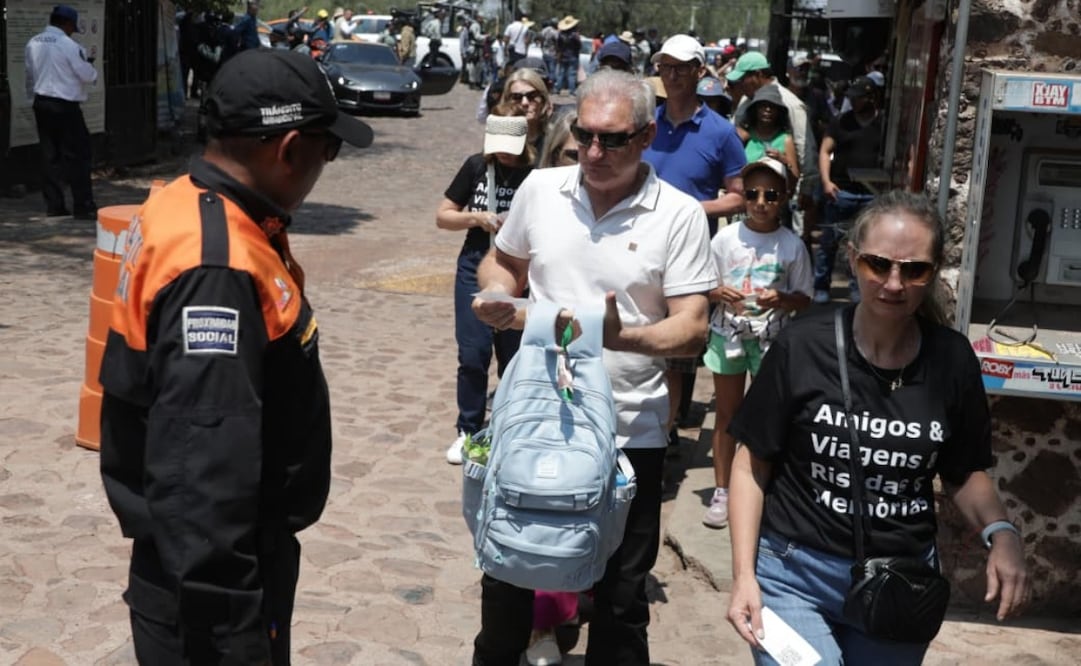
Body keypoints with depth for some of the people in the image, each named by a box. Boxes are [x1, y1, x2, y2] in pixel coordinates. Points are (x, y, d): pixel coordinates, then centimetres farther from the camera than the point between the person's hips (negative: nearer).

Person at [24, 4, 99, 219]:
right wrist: (91, 67, 13)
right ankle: (83, 206, -2)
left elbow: (30, 74, 14)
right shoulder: (68, 45, -14)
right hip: (65, 105, -7)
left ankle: (53, 205, 13)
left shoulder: (33, 43, 6)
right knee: (77, 155, -1)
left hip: (41, 103, 7)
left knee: (50, 155, 11)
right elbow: (87, 76, -9)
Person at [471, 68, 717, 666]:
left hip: (629, 432, -3)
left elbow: (693, 329, -13)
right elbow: (502, 263, 16)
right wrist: (496, 296, -8)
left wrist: (620, 336, -31)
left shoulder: (679, 215, -10)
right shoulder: (540, 188, 0)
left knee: (620, 599, 12)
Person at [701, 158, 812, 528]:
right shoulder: (726, 238, -3)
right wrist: (720, 294, -19)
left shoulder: (792, 245, -4)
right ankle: (722, 491, 19)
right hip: (729, 333, 1)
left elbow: (804, 300, 1)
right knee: (727, 414, 9)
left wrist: (781, 300, -19)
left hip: (772, 339, -1)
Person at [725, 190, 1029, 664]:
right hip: (795, 576, -3)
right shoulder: (803, 346, -12)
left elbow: (965, 474, 9)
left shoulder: (952, 359, -4)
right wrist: (744, 574, -10)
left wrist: (1001, 532, -11)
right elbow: (752, 465, -4)